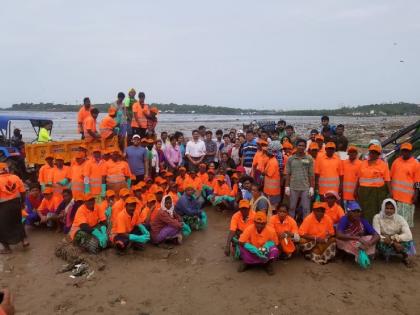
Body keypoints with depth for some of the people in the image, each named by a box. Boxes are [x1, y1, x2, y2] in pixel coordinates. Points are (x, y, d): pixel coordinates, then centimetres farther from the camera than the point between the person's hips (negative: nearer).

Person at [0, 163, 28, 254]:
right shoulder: (15, 177, 0)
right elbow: (22, 192, 3)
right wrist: (22, 202, 15)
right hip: (16, 203, 5)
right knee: (17, 222, 24)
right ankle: (24, 240, 25)